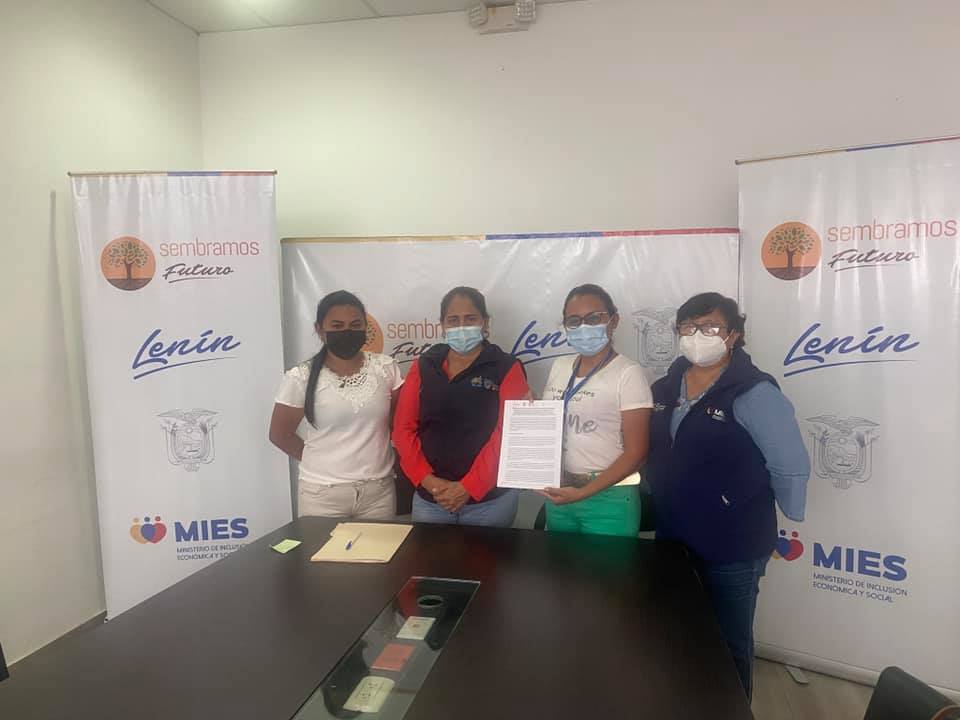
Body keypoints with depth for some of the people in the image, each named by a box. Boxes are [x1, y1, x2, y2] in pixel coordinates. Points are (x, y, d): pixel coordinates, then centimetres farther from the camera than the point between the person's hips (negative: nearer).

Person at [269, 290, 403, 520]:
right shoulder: (301, 377, -8)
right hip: (322, 493, -2)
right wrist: (320, 461, 5)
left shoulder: (385, 367, -2)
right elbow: (280, 434, 2)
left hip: (379, 490, 2)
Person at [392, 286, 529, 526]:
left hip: (489, 500, -2)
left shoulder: (506, 368, -3)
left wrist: (469, 487, -15)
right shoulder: (423, 366, 5)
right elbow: (404, 428, 1)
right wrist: (428, 480, -10)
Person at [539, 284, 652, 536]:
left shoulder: (628, 373, -12)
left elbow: (635, 453, -14)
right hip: (558, 492, 5)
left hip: (608, 498, -5)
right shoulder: (559, 366, 5)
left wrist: (584, 493, -21)